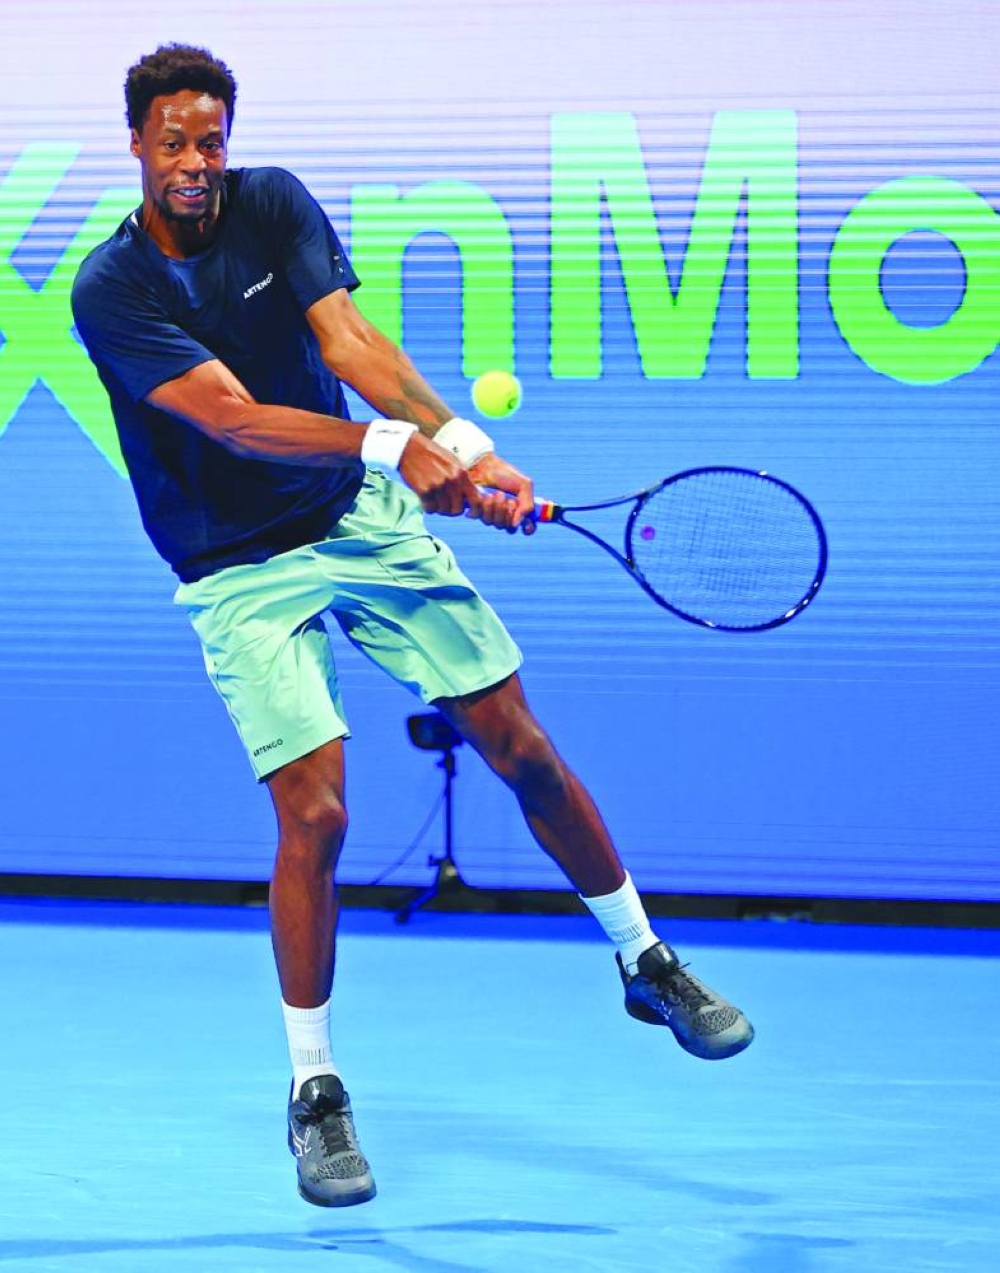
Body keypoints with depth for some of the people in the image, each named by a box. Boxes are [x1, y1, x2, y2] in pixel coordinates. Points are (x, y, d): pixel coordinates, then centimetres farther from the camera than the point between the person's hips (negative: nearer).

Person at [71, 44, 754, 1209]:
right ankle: (313, 1089, 1)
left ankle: (646, 963, 23)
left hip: (365, 522, 4)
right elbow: (232, 416, -26)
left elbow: (349, 340, -16)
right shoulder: (111, 288, -16)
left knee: (521, 748, 3)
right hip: (243, 574, -4)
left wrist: (460, 443, -33)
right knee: (314, 812, -15)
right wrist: (391, 446, -38)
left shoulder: (275, 205, -4)